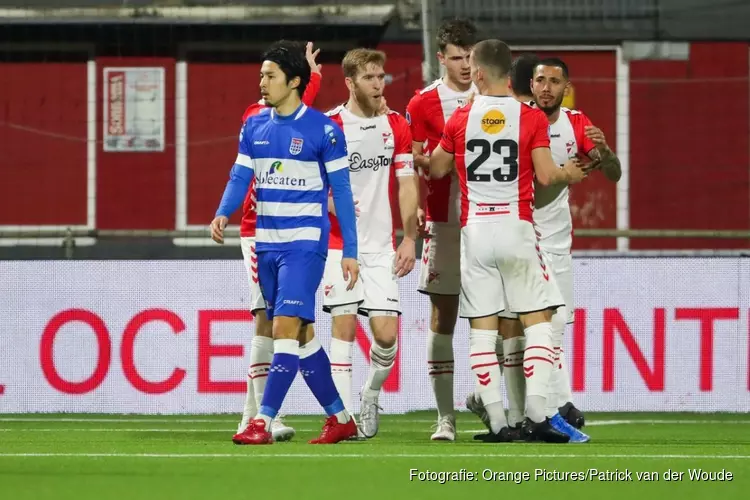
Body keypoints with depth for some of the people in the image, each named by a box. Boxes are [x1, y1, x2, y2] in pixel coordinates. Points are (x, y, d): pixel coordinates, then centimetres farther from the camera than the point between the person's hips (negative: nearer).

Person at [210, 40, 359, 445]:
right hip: (267, 244, 6)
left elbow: (341, 191, -5)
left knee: (286, 328, -15)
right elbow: (240, 177, 6)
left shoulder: (323, 130, -7)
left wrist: (349, 252, -6)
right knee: (302, 335, 11)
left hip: (305, 243, -6)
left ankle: (263, 422, -19)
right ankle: (340, 419, 21)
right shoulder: (254, 127, 9)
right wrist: (223, 214, -16)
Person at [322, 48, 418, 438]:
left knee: (387, 333, -4)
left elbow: (406, 186, 8)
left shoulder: (397, 126, 7)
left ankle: (371, 395, 23)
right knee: (344, 324, -8)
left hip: (382, 244, 3)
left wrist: (409, 239, 1)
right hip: (338, 242, -2)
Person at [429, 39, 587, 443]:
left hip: (475, 230, 1)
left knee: (482, 328, 4)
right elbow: (545, 176, -6)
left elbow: (437, 170, 15)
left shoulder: (460, 119, 2)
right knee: (537, 320, 4)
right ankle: (536, 416, -8)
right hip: (516, 228, -1)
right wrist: (570, 175, 14)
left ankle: (497, 422, -1)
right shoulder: (531, 118, -3)